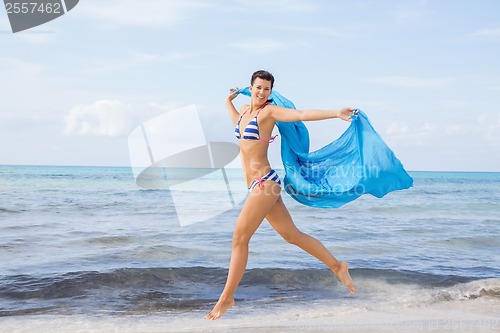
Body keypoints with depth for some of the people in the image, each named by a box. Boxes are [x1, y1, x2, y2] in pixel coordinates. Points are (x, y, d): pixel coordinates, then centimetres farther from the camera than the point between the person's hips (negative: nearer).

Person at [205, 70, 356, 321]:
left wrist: (336, 113, -29)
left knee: (239, 238, -6)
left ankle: (226, 298, 4)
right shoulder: (244, 111, 17)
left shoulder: (269, 111, -6)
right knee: (292, 235, 12)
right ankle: (337, 266, 23)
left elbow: (303, 115, -19)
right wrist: (229, 100, 45)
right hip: (257, 186, 8)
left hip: (265, 182, -8)